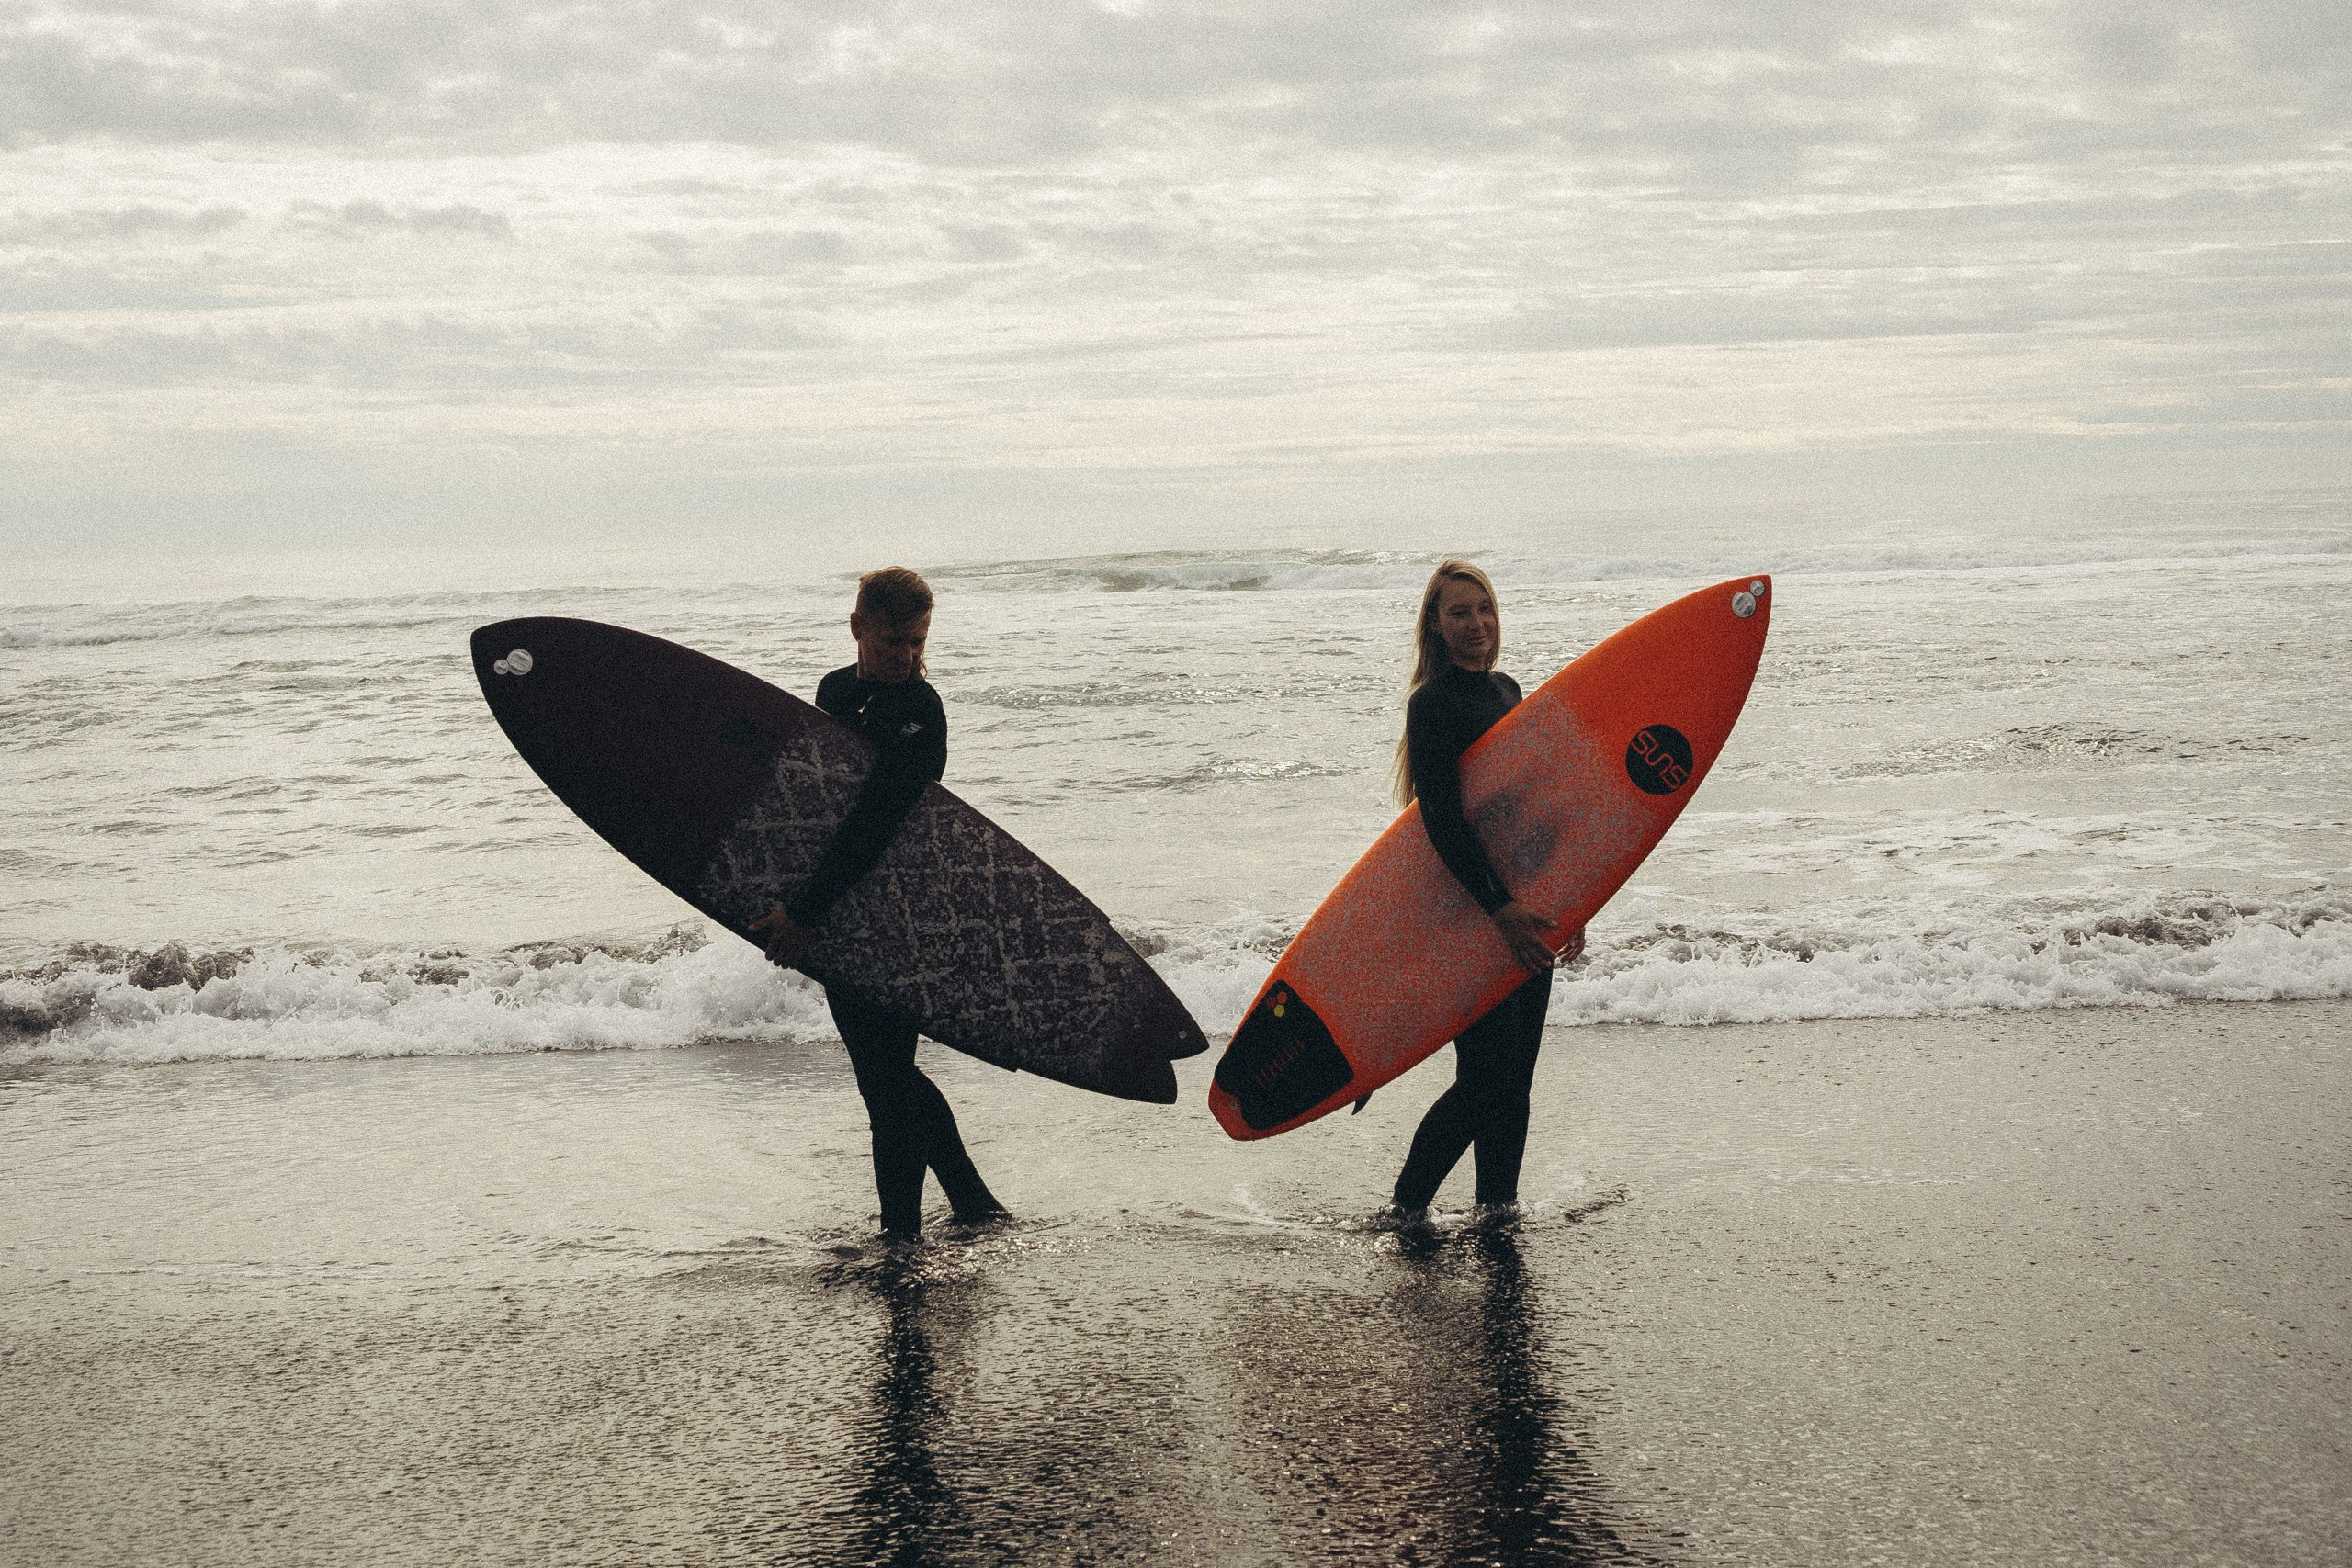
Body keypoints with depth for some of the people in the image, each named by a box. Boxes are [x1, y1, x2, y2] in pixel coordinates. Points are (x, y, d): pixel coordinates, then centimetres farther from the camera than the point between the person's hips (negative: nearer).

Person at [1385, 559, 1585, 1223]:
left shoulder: (1506, 690, 13)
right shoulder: (1432, 704, -12)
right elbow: (1442, 817, -20)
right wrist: (1498, 905, -27)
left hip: (1521, 905, 8)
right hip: (1469, 910, -8)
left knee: (1517, 1071, 10)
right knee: (1486, 1075, -6)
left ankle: (1498, 1206, 21)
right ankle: (1407, 1204, 11)